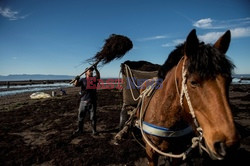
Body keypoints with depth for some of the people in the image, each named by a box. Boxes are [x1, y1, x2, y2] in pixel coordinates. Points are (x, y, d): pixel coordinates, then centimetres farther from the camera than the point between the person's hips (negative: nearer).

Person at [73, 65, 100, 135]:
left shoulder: (94, 78, 7)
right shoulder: (83, 80, 4)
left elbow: (98, 76, -11)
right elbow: (76, 85, -9)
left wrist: (96, 69, -25)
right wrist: (77, 80, -28)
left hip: (92, 101, 0)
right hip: (83, 101, 0)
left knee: (93, 117, 8)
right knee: (81, 116, 11)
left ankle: (94, 130, 22)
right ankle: (80, 130, 28)